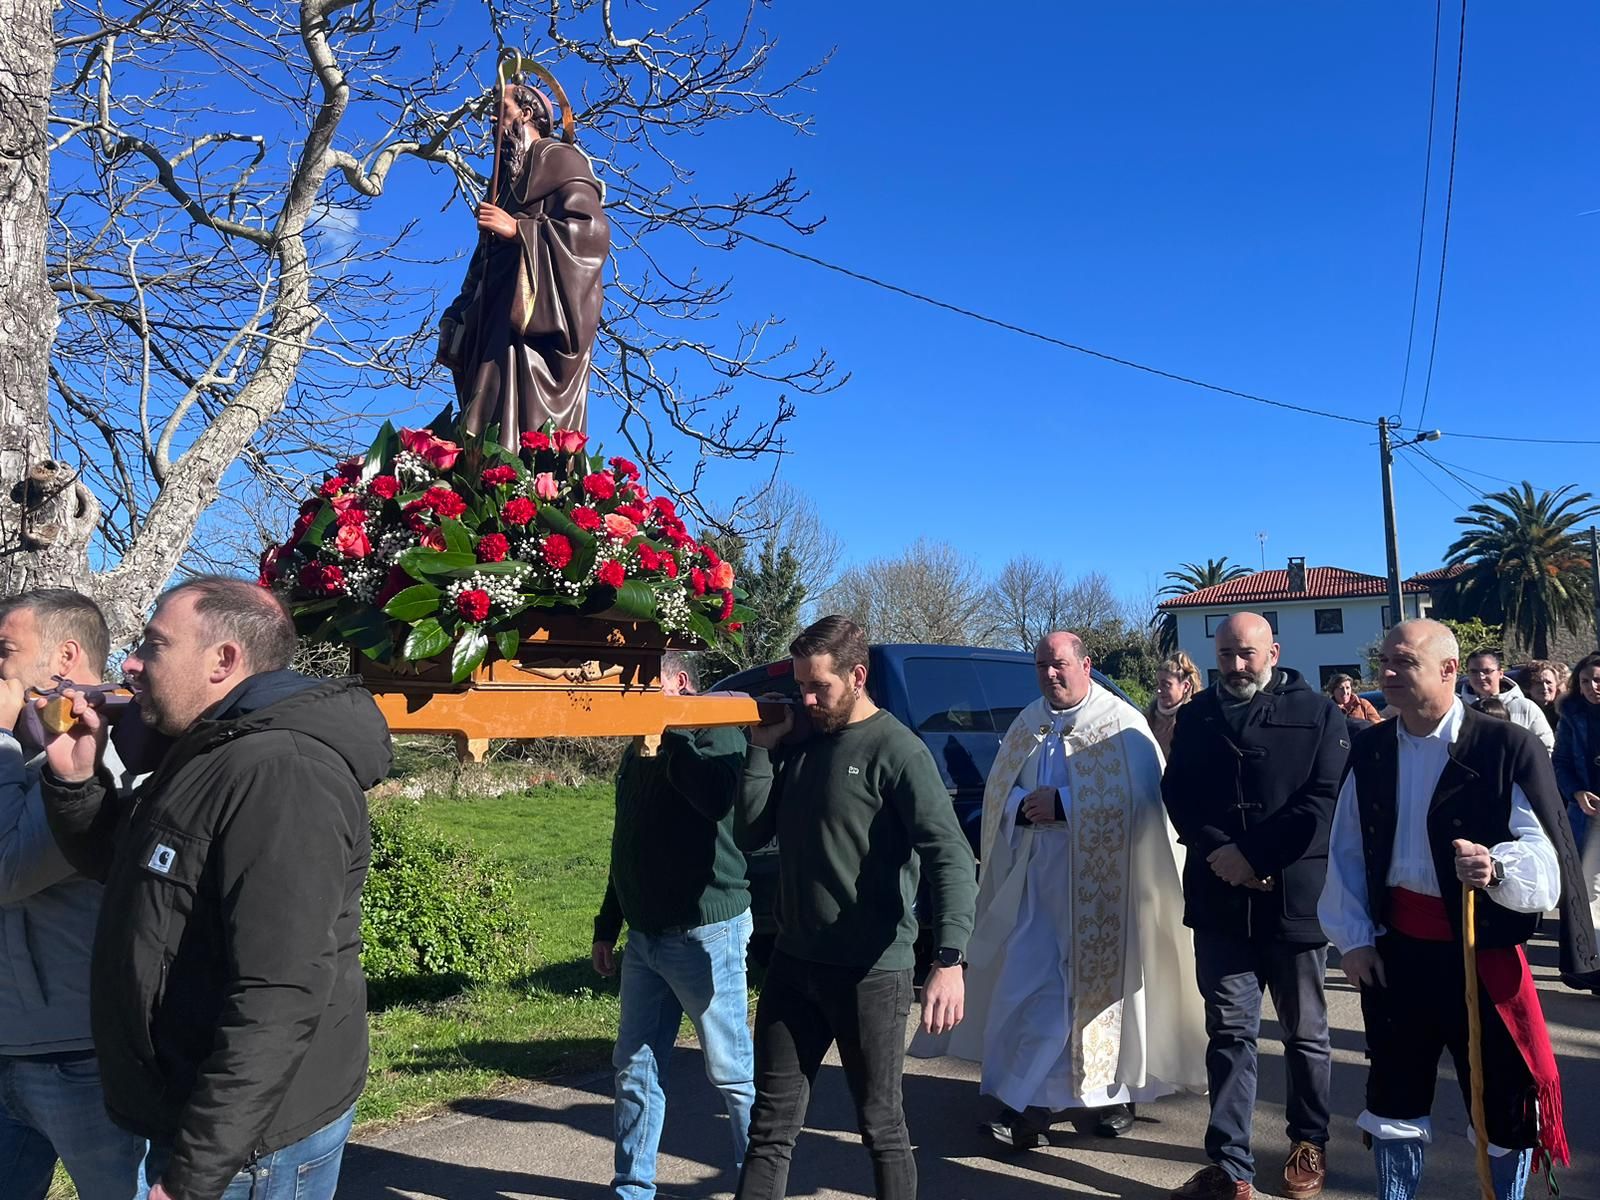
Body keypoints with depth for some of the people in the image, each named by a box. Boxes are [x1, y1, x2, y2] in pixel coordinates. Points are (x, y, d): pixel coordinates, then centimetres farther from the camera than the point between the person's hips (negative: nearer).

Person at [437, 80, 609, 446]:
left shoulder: (558, 159, 4)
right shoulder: (510, 175, 28)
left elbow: (592, 231, -13)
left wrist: (517, 230, -16)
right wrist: (459, 318, 17)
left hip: (536, 320, -8)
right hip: (499, 316, 8)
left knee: (525, 421, -21)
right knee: (495, 426, -3)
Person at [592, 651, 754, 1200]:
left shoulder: (714, 731, -10)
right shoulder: (637, 753, 14)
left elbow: (718, 797, -33)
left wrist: (669, 734, -27)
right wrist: (607, 927, 20)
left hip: (706, 933, -7)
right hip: (644, 936, 8)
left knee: (732, 1071, 4)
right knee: (635, 1069, 12)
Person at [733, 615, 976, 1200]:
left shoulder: (896, 750, -13)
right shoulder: (798, 743, 7)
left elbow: (952, 859, -20)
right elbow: (749, 834, 6)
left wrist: (948, 960, -33)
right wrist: (762, 747, -4)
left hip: (872, 972, -6)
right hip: (793, 964, 6)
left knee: (881, 1126, 9)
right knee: (770, 1125, 12)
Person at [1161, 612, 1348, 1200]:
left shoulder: (1317, 714, -2)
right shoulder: (1197, 715, 8)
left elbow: (1325, 799, -11)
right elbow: (1178, 793, 5)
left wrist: (1254, 857, -16)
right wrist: (1217, 850, -12)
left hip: (1295, 896, -2)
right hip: (1218, 898, 2)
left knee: (1304, 1031, 14)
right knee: (1229, 1030, 5)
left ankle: (1310, 1144, 33)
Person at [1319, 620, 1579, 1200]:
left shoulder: (1507, 747, -11)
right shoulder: (1370, 750, 3)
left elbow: (1549, 855, -15)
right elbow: (1346, 853, 7)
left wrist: (1497, 867, -35)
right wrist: (1353, 938, 2)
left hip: (1483, 955, -4)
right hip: (1395, 951, 4)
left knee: (1503, 1105, 9)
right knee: (1394, 1094, 17)